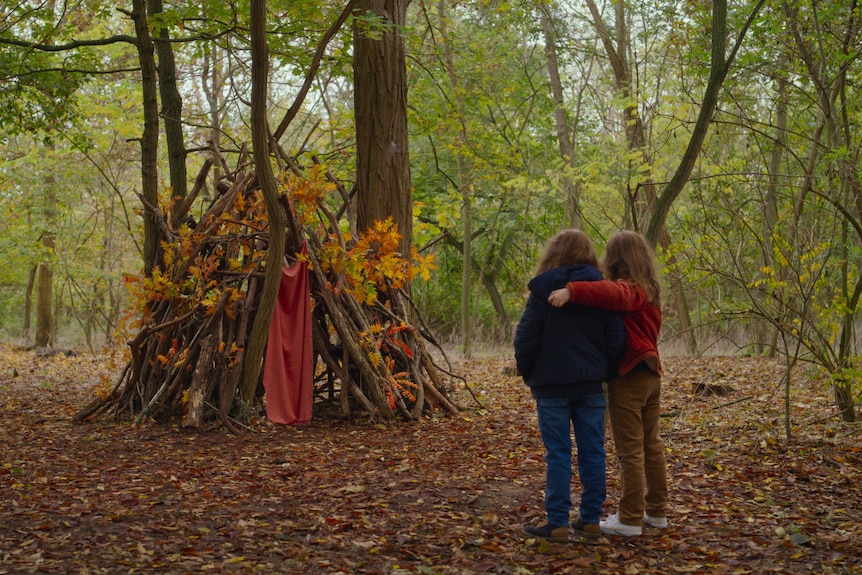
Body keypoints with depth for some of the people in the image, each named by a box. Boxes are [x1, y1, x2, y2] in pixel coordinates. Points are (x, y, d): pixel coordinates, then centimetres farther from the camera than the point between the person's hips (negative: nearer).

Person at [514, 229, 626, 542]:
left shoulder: (542, 291, -6)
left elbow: (526, 339, -7)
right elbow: (616, 340, 3)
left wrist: (528, 375, 7)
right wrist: (605, 373, 14)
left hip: (551, 386, -3)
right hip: (590, 385, 3)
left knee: (557, 454, 0)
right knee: (592, 451, 9)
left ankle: (557, 523, 2)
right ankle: (590, 519, 15)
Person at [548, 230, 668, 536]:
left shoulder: (627, 289, -15)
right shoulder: (650, 291, 13)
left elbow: (610, 293, -38)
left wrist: (572, 290, -49)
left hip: (628, 377, -9)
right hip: (650, 375, 9)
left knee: (630, 450, -4)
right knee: (652, 445, 16)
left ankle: (630, 519, 1)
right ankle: (656, 511, 24)